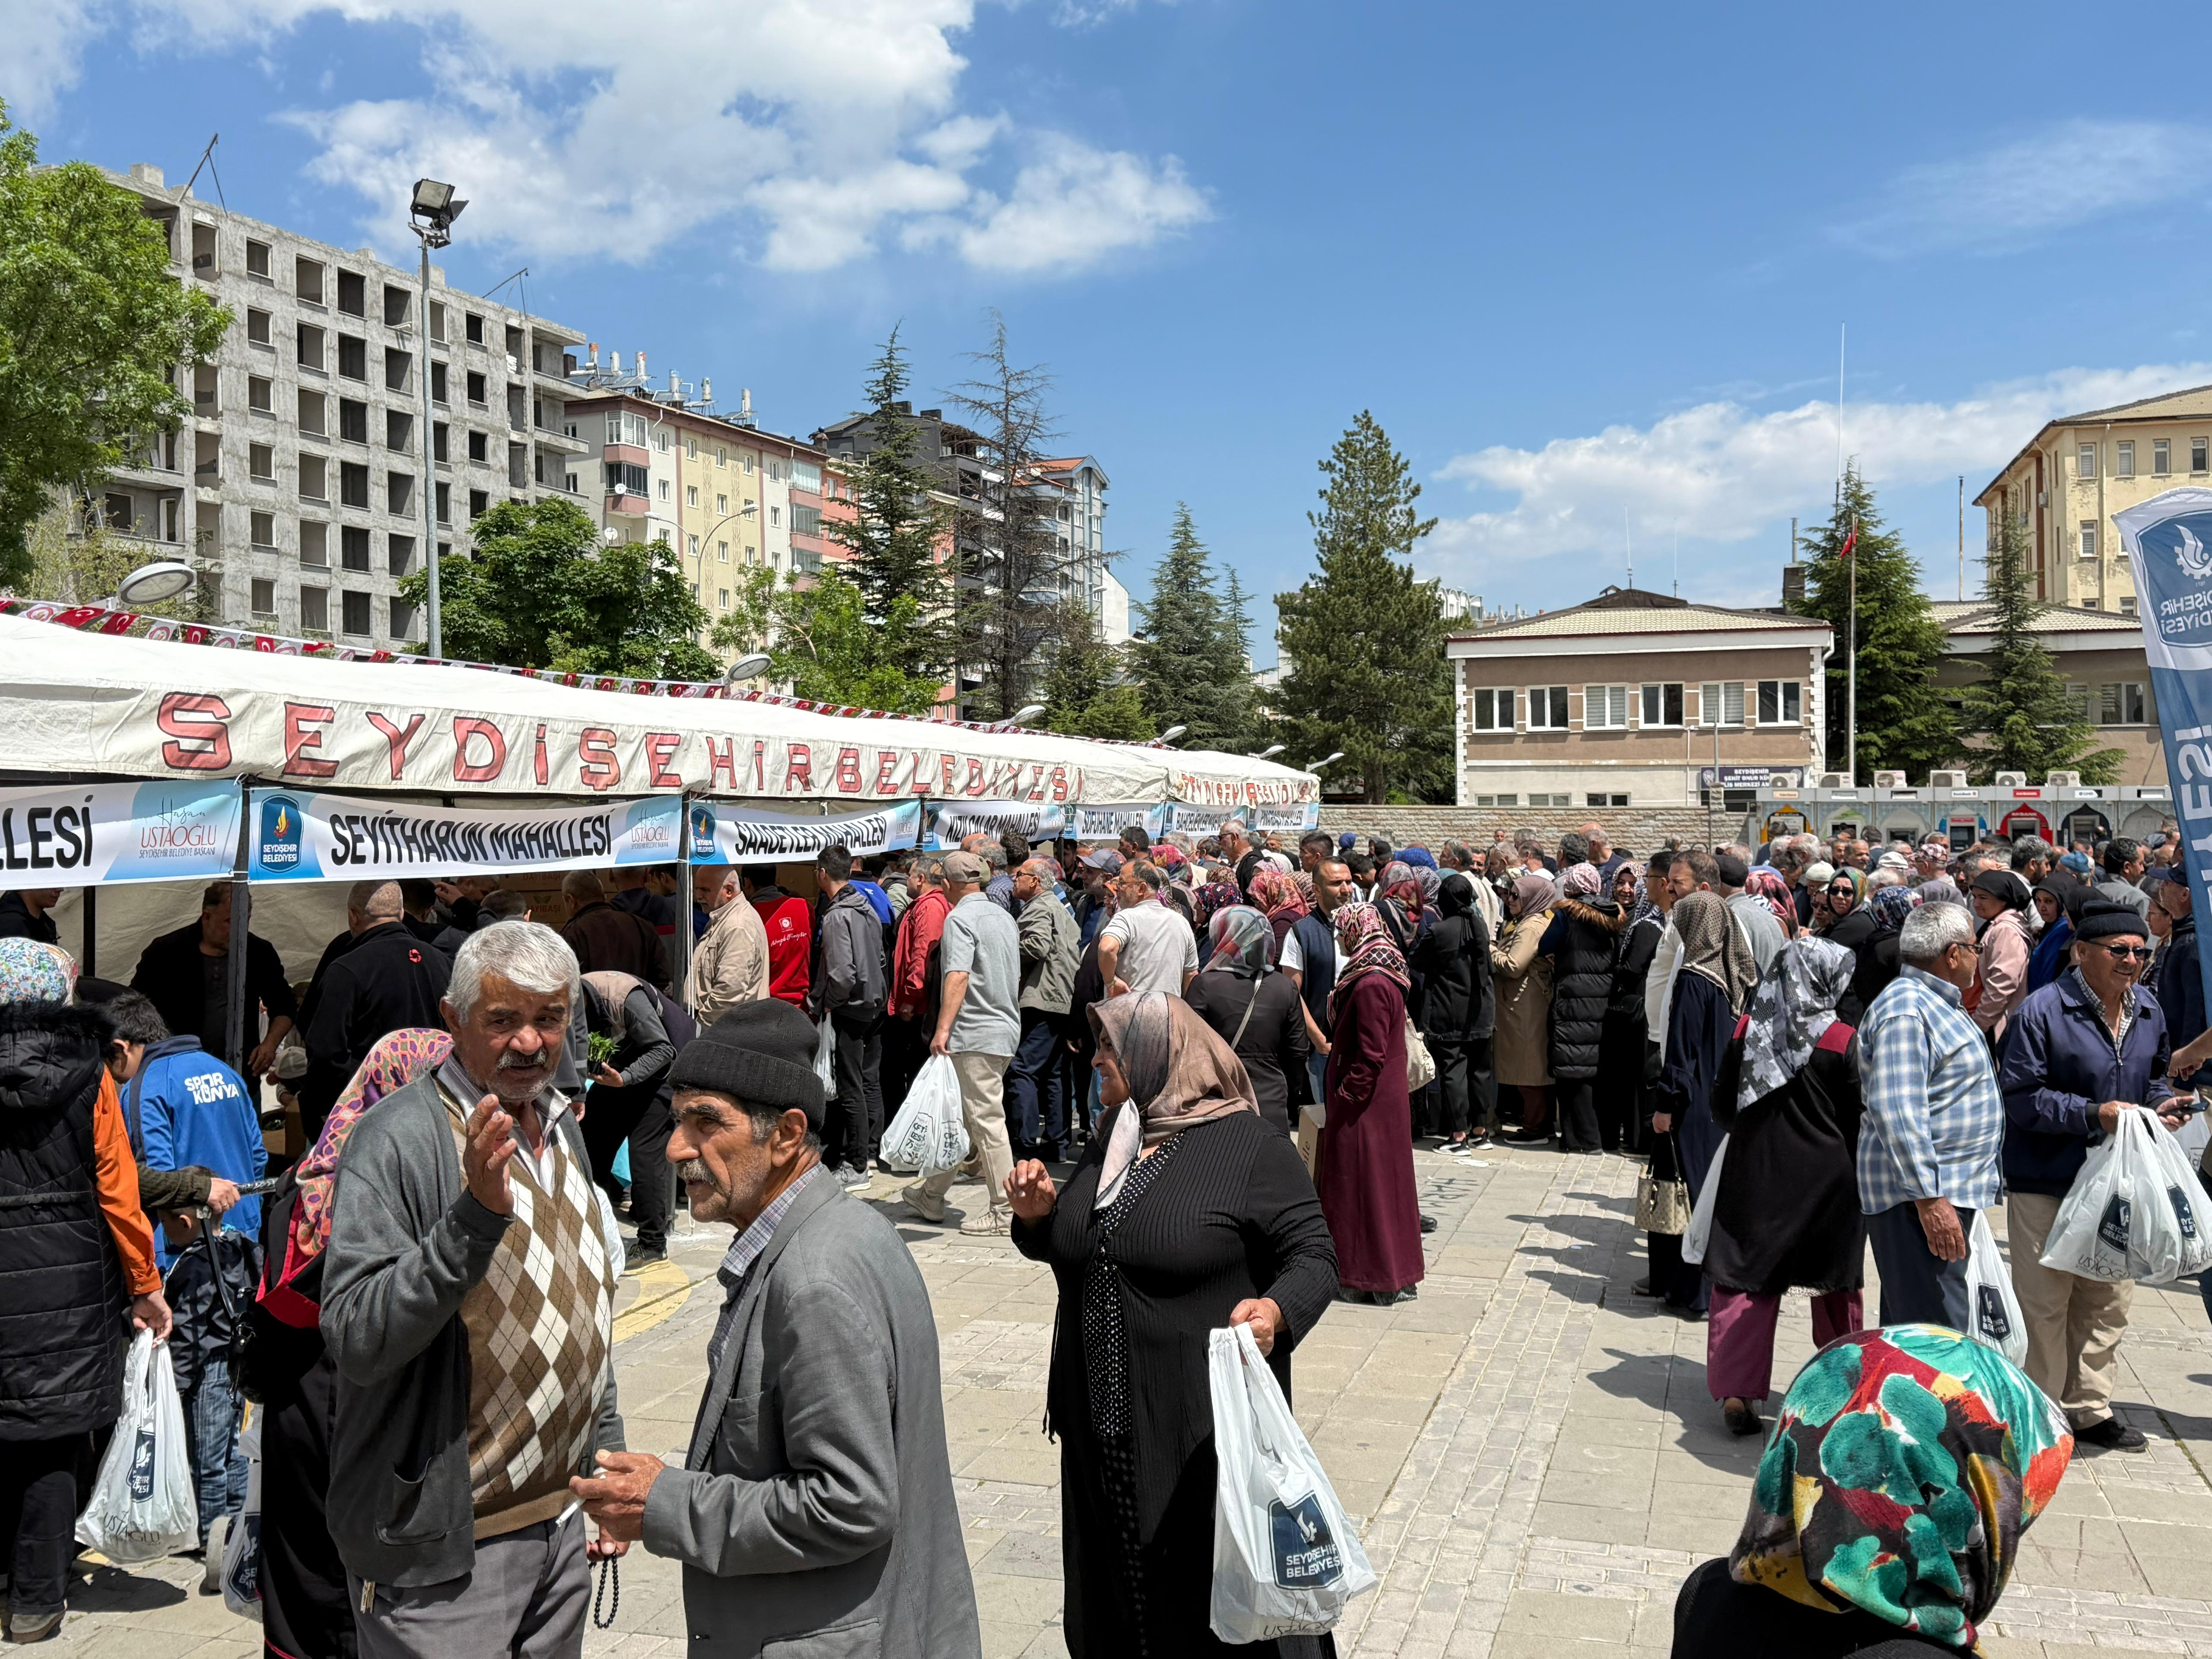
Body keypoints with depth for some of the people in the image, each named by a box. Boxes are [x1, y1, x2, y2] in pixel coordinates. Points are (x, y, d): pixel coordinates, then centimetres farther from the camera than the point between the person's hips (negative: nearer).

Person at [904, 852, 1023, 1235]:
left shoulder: (960, 918, -11)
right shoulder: (1004, 916, 15)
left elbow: (958, 976, -23)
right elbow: (1016, 976, 22)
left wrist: (943, 1029, -26)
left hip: (976, 1034, -9)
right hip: (1007, 1028, 9)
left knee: (986, 1119, -4)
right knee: (958, 1114, 16)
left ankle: (1004, 1209, 1)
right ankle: (932, 1196, 25)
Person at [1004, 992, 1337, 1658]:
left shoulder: (1248, 1146, -11)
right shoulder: (1110, 1142, 9)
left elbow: (1314, 1255, -11)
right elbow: (1073, 1248, 20)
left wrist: (1276, 1310, -31)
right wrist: (1039, 1217, -1)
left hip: (1206, 1426, -6)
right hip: (1103, 1423, 7)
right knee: (1117, 1594, 18)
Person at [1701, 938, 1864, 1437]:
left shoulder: (1746, 1031, -4)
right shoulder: (1842, 1041, -11)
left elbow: (1722, 1107, 4)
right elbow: (1860, 1120, -6)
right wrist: (1857, 1169, 12)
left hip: (1753, 1171, 2)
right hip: (1826, 1179, -1)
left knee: (1746, 1281, 5)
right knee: (1835, 1285, 15)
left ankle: (1737, 1393, 1)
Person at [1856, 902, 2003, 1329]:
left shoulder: (1939, 1002, 18)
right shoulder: (1905, 1010, -17)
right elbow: (1896, 1111, -25)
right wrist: (1929, 1198, -27)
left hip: (1949, 1192, 11)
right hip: (1918, 1197, -11)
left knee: (1910, 1329, 15)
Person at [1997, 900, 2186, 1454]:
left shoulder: (2149, 1012, 5)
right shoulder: (2043, 1010, -17)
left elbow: (2155, 1076, 21)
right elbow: (2019, 1095, -17)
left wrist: (2162, 1103, -1)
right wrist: (2092, 1115, -23)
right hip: (2047, 1180, -7)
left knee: (2109, 1300, 16)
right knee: (2044, 1303, 2)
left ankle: (2089, 1408, 31)